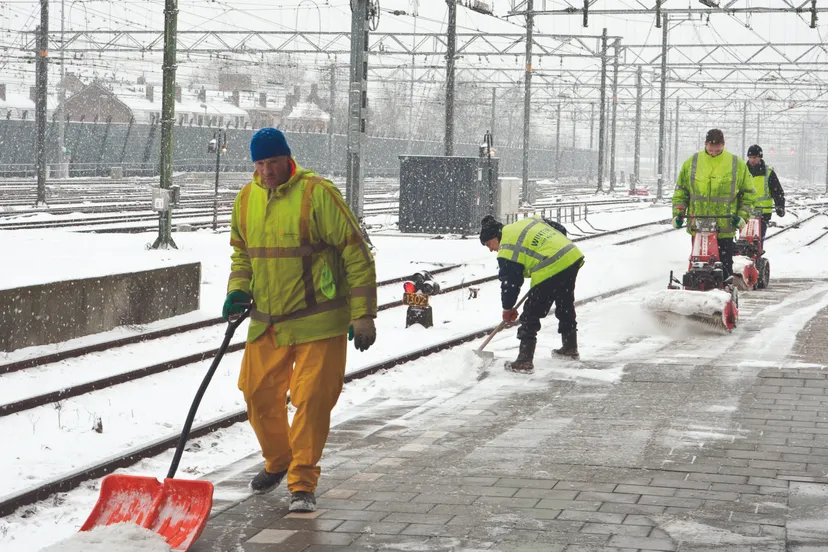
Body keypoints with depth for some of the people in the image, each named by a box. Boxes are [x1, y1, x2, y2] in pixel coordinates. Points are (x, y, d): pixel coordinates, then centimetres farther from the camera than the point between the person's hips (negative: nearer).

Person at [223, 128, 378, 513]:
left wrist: (363, 315, -12)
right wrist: (238, 290, 3)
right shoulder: (246, 199, 4)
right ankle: (277, 462, 36)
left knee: (311, 400, -7)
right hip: (266, 322, 6)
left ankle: (302, 483, 5)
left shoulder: (317, 193, -15)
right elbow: (240, 251, 21)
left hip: (318, 322, -6)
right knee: (259, 394, 11)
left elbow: (356, 254, -12)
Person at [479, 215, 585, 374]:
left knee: (531, 315, 2)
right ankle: (570, 348, 44)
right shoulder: (530, 221, 18)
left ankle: (524, 362, 2)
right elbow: (561, 230, 22)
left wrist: (508, 309, 15)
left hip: (550, 271, -9)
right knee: (566, 306, 28)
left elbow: (509, 282, 1)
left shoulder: (507, 250, -3)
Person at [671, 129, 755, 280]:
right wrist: (678, 213, 3)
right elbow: (681, 191, 14)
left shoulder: (737, 164, 4)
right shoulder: (692, 163, 7)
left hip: (725, 229, -1)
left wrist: (742, 216, -1)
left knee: (724, 266, 1)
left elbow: (747, 193, 10)